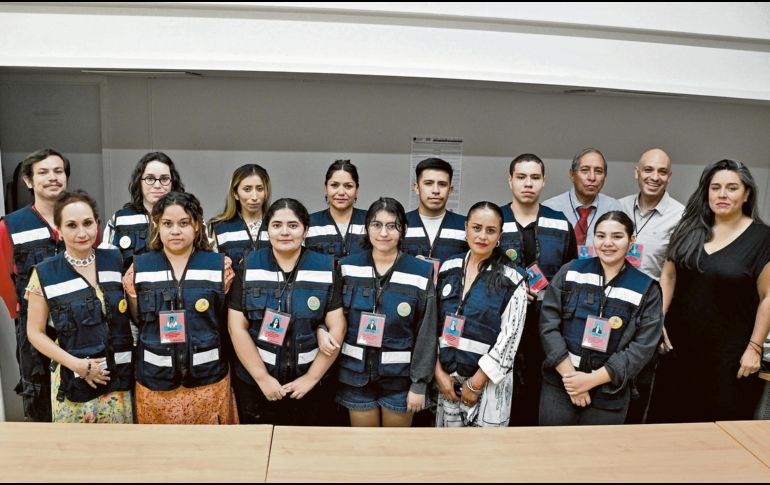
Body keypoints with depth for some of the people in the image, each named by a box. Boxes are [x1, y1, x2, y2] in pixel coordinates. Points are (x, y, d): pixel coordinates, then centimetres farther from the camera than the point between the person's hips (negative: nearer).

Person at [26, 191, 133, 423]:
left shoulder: (116, 260, 0)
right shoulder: (45, 274, -7)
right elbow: (35, 332, -2)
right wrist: (75, 363, -12)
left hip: (120, 377, 2)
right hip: (72, 380, -2)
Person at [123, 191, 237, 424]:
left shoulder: (219, 265, -3)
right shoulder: (139, 266, 0)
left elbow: (227, 322, 5)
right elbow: (137, 322, 9)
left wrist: (226, 290, -8)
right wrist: (131, 292, -3)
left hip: (208, 379, -1)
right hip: (155, 381, 1)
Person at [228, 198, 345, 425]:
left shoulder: (326, 268, -4)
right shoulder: (248, 267, -3)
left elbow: (337, 327, -6)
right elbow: (237, 328, -6)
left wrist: (311, 377, -9)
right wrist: (262, 377, -10)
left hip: (308, 385, 0)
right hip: (253, 383, 0)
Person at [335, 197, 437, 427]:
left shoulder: (421, 272, -8)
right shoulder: (347, 266, -2)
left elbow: (426, 335, -6)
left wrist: (419, 383, -7)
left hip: (400, 375, -1)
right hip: (356, 372, 2)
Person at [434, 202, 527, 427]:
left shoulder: (512, 281, -7)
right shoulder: (448, 269, 3)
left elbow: (508, 340, -10)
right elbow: (434, 324, 4)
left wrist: (475, 383, -10)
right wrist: (439, 372, -3)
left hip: (489, 380, -3)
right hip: (447, 378, 3)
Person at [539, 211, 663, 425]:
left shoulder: (646, 289, 0)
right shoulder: (570, 272, 0)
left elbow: (643, 347, -6)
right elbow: (548, 324, -4)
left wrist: (592, 379, -14)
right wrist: (569, 374, -13)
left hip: (609, 396, 0)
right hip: (559, 387, 0)